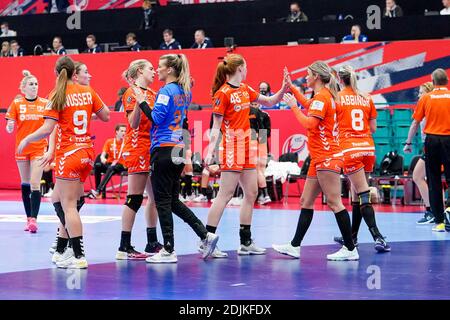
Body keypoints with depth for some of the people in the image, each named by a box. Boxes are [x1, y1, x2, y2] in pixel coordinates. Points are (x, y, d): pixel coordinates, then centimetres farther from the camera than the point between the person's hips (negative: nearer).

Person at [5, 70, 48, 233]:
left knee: (35, 184, -10)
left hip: (39, 149, -1)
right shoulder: (17, 103, -1)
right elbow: (9, 129, 1)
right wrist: (9, 126, -21)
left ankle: (34, 219, -13)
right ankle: (29, 218, 15)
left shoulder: (45, 103, -1)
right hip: (22, 148, 1)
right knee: (25, 183, 8)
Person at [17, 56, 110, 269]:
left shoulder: (57, 95, -9)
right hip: (87, 152, 6)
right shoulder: (87, 92, 6)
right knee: (59, 200, 16)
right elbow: (106, 116, 13)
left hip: (69, 154, -6)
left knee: (68, 206, -4)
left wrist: (26, 140, 1)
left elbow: (47, 130, -15)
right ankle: (61, 251, 18)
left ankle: (79, 257, -8)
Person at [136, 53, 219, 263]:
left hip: (164, 149, -9)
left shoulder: (166, 91, -11)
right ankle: (205, 235, 8)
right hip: (178, 150, 9)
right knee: (173, 200, 15)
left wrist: (142, 101, -9)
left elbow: (156, 118, -17)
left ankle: (169, 251, -1)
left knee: (163, 201, -3)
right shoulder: (184, 92, 15)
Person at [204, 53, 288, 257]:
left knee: (251, 193, 8)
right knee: (225, 194, -10)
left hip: (246, 147, 9)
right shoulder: (223, 93, -11)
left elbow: (269, 102, 23)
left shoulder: (245, 90, 12)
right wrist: (210, 151, -20)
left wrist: (284, 89, 7)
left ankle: (246, 242, 14)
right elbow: (216, 126, -12)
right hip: (231, 149, -9)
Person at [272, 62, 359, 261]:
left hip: (327, 158, -10)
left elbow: (309, 123, -22)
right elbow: (310, 106, 37)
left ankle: (350, 249, -8)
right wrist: (291, 87, 39)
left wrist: (294, 106, -11)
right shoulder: (324, 96, 16)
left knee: (334, 202, -9)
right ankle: (295, 246, 14)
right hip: (319, 159, 10)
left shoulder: (321, 96, -12)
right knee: (306, 201, 11)